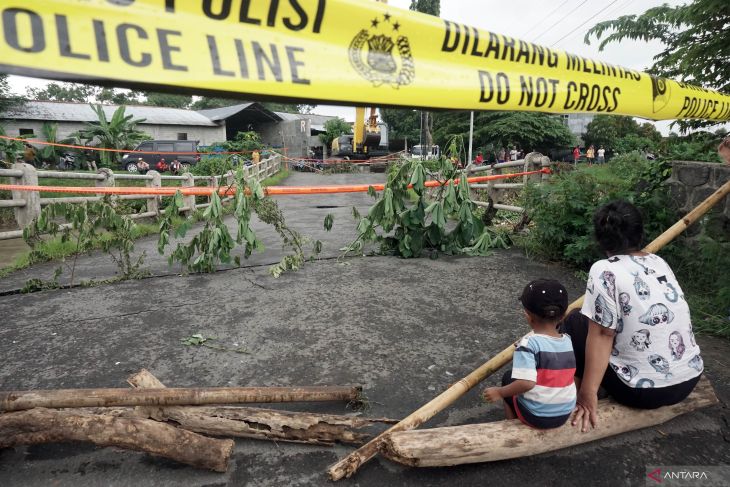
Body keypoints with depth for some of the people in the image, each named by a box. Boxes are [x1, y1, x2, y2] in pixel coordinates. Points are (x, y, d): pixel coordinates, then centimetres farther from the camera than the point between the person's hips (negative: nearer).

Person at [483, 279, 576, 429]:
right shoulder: (567, 341, -2)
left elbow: (526, 383, -30)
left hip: (535, 416, -5)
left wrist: (499, 392, -15)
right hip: (565, 414, 6)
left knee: (508, 379, 19)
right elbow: (561, 375, 10)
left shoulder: (528, 343, -21)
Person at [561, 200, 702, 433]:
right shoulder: (660, 263, 5)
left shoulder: (604, 270, -16)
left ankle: (575, 394, 17)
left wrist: (588, 392, -14)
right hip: (689, 380, 7)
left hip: (644, 390, -7)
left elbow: (602, 334, -19)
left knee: (574, 323, 7)